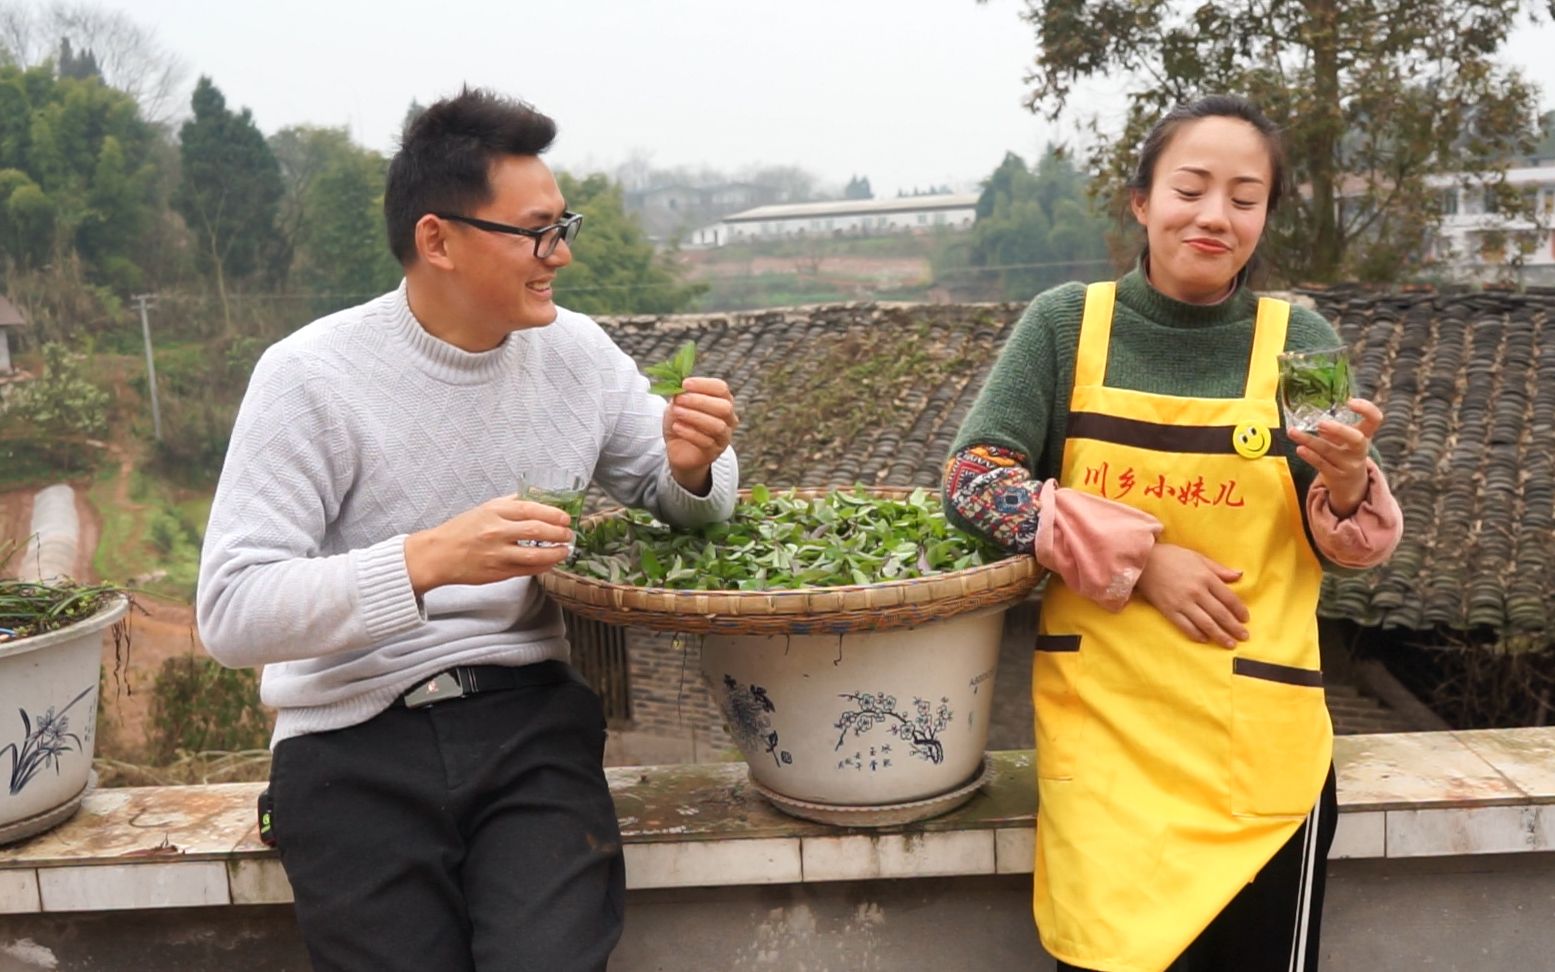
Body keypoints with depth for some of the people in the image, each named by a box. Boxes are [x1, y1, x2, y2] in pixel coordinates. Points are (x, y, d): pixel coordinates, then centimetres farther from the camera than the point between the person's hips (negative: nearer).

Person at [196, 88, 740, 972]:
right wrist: (429, 559, -28)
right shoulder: (311, 377, -9)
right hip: (354, 739, -1)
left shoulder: (579, 352, 3)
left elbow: (680, 504, 14)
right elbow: (231, 612, -14)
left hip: (531, 717, 2)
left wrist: (693, 472, -11)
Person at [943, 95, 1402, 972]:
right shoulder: (1067, 322, -3)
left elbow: (1350, 553, 5)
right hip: (1102, 729, -1)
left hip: (1261, 745, 1)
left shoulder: (1300, 341, -1)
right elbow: (972, 480, -8)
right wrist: (1137, 558, -15)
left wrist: (1348, 485, -18)